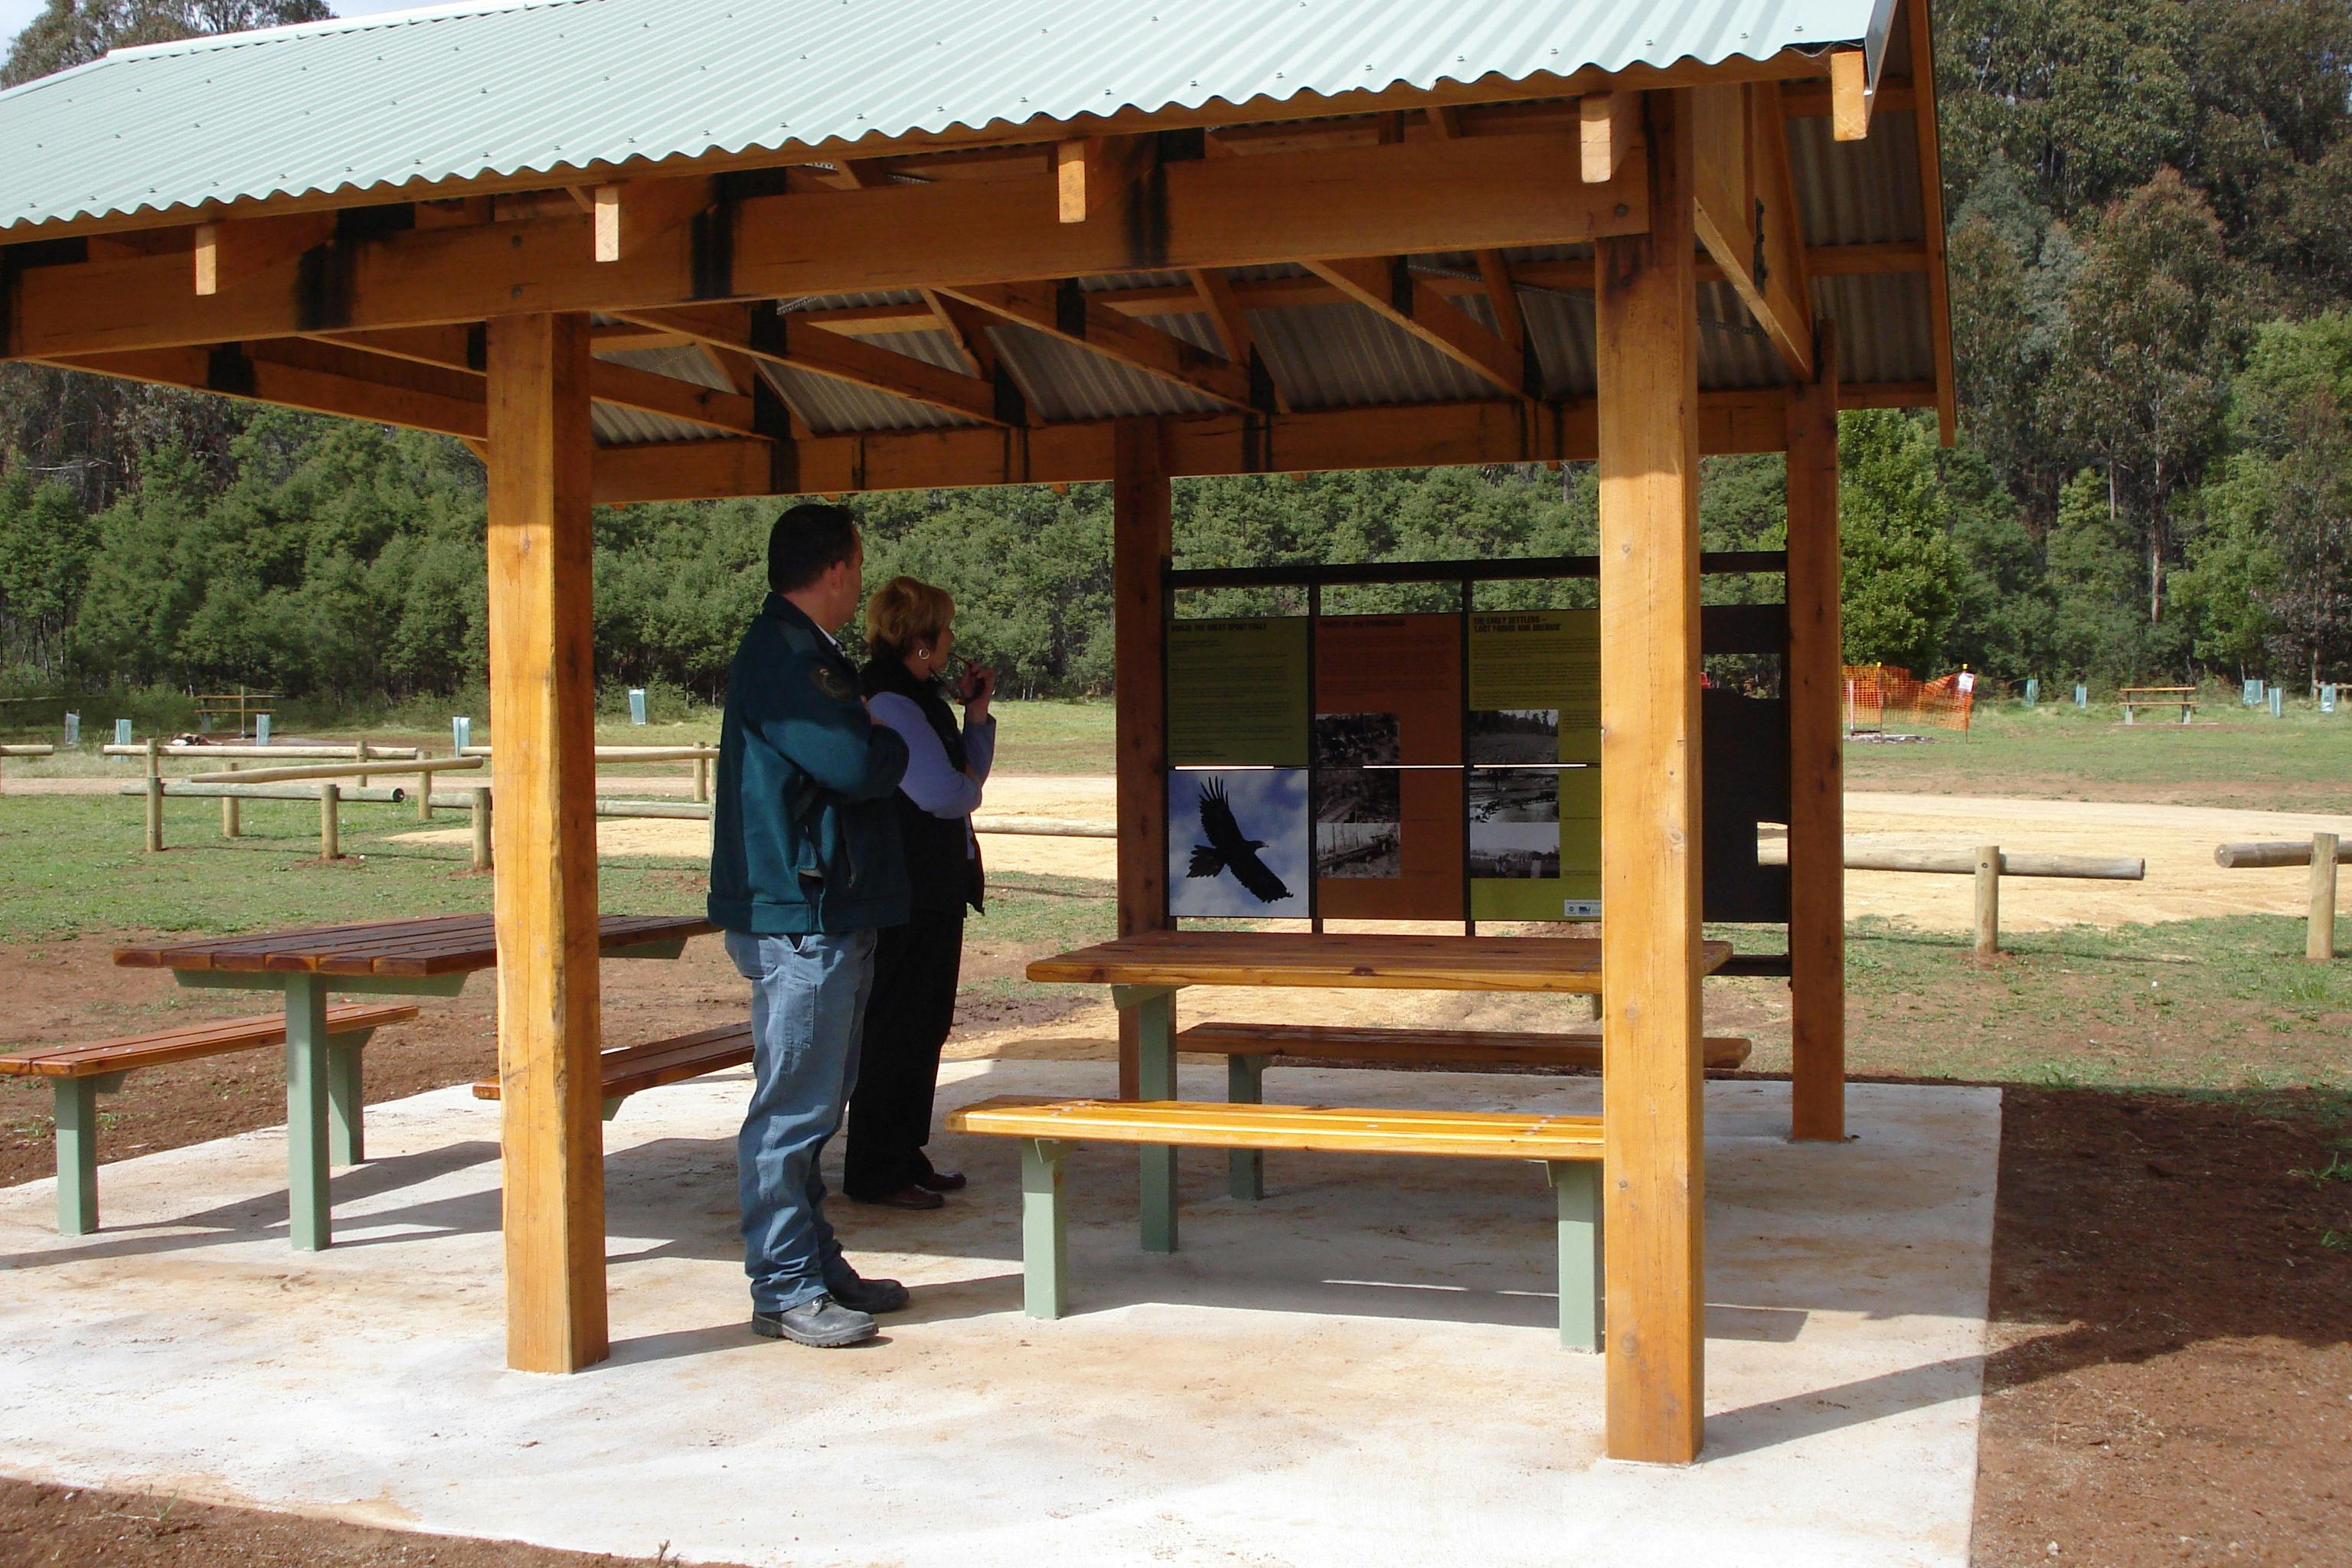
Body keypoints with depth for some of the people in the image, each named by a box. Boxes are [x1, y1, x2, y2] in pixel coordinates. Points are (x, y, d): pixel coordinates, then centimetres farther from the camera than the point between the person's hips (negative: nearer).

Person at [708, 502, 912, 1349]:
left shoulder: (804, 654, 19)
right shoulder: (782, 658, -15)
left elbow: (859, 762, 21)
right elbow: (857, 765, -22)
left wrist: (873, 744, 2)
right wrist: (891, 742, -3)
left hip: (829, 914, 11)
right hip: (799, 918, -11)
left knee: (814, 1102, 16)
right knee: (794, 1106, -5)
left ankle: (817, 1265, 25)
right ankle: (785, 1292, 2)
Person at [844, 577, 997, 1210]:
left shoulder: (917, 698, 16)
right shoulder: (887, 703, -17)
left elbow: (964, 779, 19)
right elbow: (948, 794, -23)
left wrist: (976, 715, 8)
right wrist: (969, 782, -1)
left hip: (935, 890, 11)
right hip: (904, 894, -10)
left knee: (924, 1026, 15)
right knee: (895, 1028, -3)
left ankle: (907, 1158, 25)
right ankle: (876, 1173, 5)